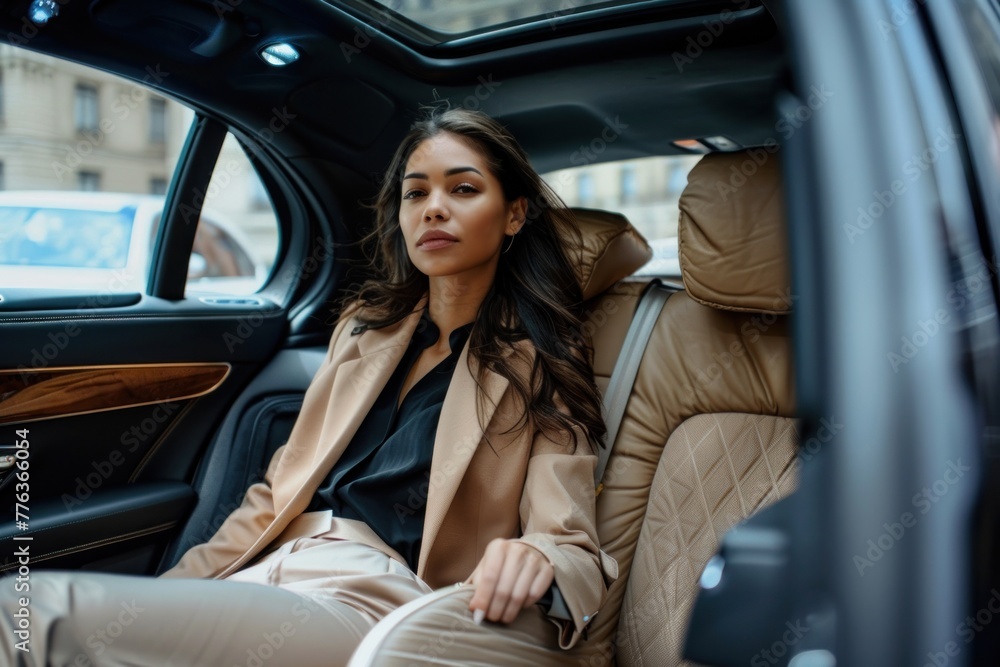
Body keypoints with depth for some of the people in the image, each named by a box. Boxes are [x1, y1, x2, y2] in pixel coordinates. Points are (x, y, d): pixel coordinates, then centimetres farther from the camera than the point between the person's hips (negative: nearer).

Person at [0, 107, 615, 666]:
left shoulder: (539, 366, 3)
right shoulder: (368, 326, 19)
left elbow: (572, 549, -4)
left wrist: (533, 563, -28)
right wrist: (164, 594, 9)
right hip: (269, 573, 5)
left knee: (53, 615, -25)